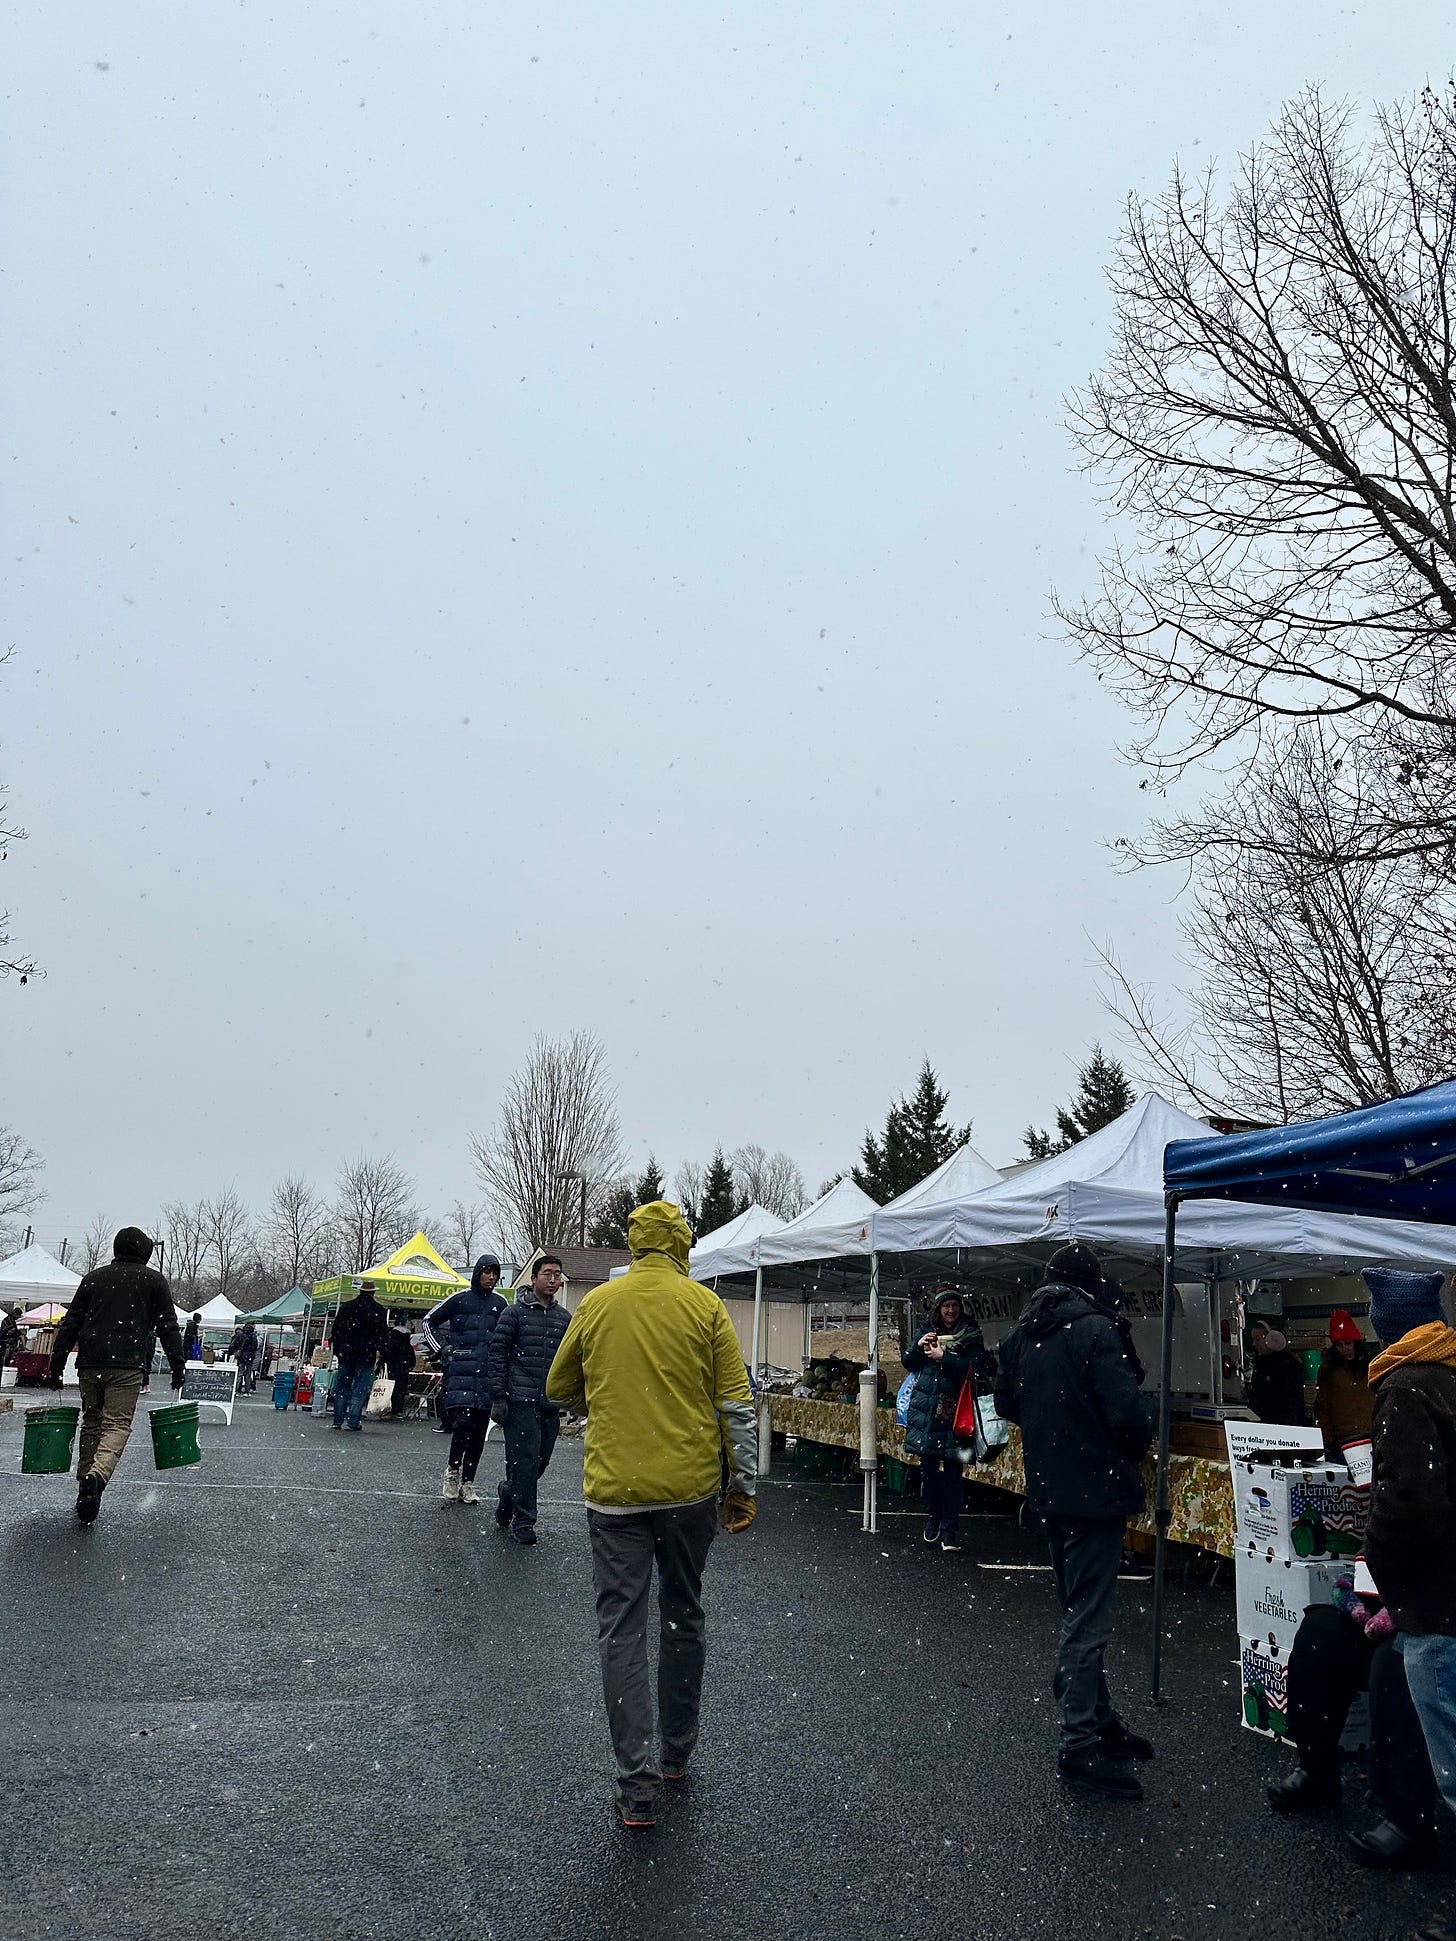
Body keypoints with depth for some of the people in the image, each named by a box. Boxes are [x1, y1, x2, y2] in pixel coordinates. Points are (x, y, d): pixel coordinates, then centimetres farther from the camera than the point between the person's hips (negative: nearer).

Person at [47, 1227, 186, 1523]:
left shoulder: (93, 1277, 15)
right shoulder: (154, 1280, 8)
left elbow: (70, 1324, 12)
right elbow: (168, 1327, 4)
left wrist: (57, 1365, 14)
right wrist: (178, 1365, 7)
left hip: (89, 1363, 3)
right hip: (128, 1366, -3)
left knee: (91, 1423, 16)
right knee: (117, 1424, -6)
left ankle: (85, 1483, 17)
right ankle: (98, 1474, -31)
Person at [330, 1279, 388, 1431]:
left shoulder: (346, 1307, 8)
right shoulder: (378, 1310, -2)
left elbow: (336, 1329, 10)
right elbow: (383, 1333, -3)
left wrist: (337, 1350, 14)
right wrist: (378, 1349, 3)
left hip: (345, 1352, 3)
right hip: (366, 1354, -3)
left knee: (341, 1388, 11)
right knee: (360, 1389, -1)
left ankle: (338, 1420, 10)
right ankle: (354, 1422, -5)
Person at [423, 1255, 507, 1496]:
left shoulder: (500, 1304, 13)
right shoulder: (459, 1299, 3)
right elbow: (430, 1321, 12)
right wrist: (442, 1348, 3)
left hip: (488, 1374, 4)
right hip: (461, 1371, -4)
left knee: (479, 1430, 4)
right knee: (463, 1422, -17)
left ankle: (467, 1482, 12)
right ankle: (452, 1471, 6)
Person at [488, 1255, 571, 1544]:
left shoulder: (564, 1318, 12)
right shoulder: (515, 1312, -2)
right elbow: (498, 1354, -4)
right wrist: (498, 1398, -9)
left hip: (551, 1404, 5)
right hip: (520, 1400, -5)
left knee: (540, 1461, 10)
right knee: (525, 1459, -6)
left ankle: (509, 1493, 34)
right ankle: (523, 1521, 4)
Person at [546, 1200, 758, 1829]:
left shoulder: (596, 1304, 1)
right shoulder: (705, 1305, -3)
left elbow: (559, 1390, 12)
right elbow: (736, 1405, -4)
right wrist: (745, 1486, 3)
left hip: (614, 1491, 0)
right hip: (690, 1488, 1)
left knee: (621, 1631, 5)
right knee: (683, 1618, 18)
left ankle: (638, 1786, 3)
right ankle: (677, 1753, 31)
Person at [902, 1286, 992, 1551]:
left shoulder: (970, 1336, 1)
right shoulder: (928, 1332, 11)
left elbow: (975, 1368, -13)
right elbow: (908, 1364, 12)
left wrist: (943, 1356, -15)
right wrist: (918, 1346, -7)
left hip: (953, 1411, -3)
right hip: (925, 1408, 3)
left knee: (953, 1469, -5)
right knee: (928, 1465, 9)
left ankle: (950, 1528, -1)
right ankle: (933, 1516, 25)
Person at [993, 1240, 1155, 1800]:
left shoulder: (1022, 1334, 7)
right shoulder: (1096, 1329, -18)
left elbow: (1005, 1403, 18)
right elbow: (1126, 1410, -24)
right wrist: (1137, 1447, -5)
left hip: (1047, 1490, 8)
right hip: (1095, 1488, -8)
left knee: (1077, 1610, 20)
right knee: (1088, 1618, -1)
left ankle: (1098, 1720, 32)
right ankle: (1080, 1745, 4)